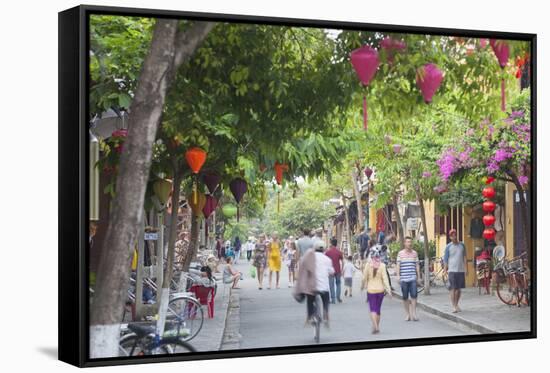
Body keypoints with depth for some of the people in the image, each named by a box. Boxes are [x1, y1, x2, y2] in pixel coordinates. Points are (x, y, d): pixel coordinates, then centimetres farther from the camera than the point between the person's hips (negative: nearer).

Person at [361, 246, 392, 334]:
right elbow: (385, 278, -10)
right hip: (380, 290, 2)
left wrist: (362, 286, 14)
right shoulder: (382, 265, -7)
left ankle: (375, 326, -22)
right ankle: (377, 327, 22)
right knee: (378, 309, 15)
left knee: (372, 309, -3)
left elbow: (364, 277, -4)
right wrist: (388, 290, -10)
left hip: (371, 290, -2)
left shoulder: (368, 265, -9)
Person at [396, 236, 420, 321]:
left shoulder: (415, 253, 8)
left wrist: (418, 275, 8)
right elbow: (398, 265, 1)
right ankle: (407, 314, 15)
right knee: (405, 297, 5)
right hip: (403, 279, -1)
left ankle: (414, 314, -4)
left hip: (413, 278, 1)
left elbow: (417, 265, 11)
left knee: (414, 296, -8)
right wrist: (398, 276, -7)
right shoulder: (400, 253, 3)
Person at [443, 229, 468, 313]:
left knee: (458, 288, 9)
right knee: (453, 288, -8)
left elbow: (464, 258, 12)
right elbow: (445, 259, 2)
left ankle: (456, 305, 21)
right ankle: (453, 306, -9)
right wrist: (445, 270, -5)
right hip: (452, 270, -3)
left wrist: (466, 269, 5)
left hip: (461, 270, 3)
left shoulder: (462, 245, 9)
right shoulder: (448, 247, 1)